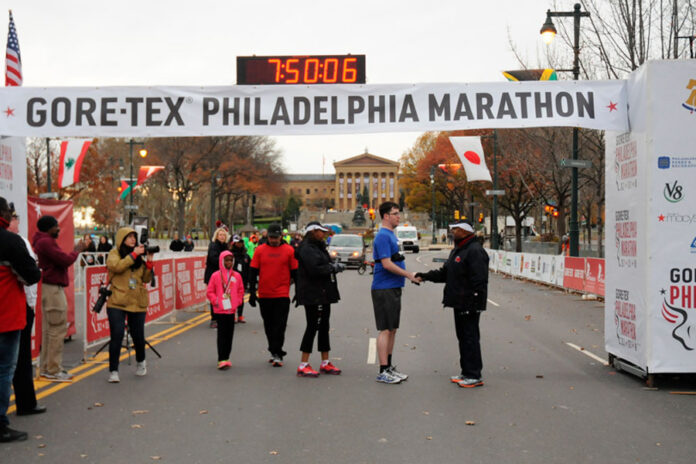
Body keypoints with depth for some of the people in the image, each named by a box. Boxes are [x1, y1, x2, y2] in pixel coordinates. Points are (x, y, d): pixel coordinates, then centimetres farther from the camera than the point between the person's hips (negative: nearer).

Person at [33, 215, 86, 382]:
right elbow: (66, 260, -18)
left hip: (50, 288, 11)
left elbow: (60, 259, 14)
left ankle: (47, 368, 20)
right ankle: (53, 370, -3)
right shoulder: (46, 242, -15)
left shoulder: (43, 242, 18)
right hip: (54, 289, -11)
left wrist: (75, 250, 4)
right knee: (58, 329, -6)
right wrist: (77, 250, -4)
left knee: (49, 329, 14)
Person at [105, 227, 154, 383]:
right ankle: (113, 371, 0)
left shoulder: (139, 255, 13)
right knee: (116, 336, -9)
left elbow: (146, 279, 8)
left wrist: (149, 262, -5)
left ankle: (141, 362, 35)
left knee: (138, 335, 8)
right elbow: (116, 266, -19)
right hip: (117, 302, -3)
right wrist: (133, 254, -17)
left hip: (137, 303, 3)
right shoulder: (114, 253, 3)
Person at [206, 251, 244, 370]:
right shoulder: (216, 275, -3)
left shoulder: (237, 276, 6)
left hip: (232, 310, 4)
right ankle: (221, 360, -7)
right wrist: (215, 301, -11)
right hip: (220, 310, -4)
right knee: (222, 334, -7)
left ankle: (226, 358, 19)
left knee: (229, 334, 8)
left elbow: (240, 291, 14)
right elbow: (210, 292, 1)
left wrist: (238, 302, 0)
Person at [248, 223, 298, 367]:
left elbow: (295, 272, 5)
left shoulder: (289, 250, 0)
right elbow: (253, 272, 6)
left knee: (279, 326, -6)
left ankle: (277, 354, -2)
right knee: (269, 326, 12)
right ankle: (274, 353, 25)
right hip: (264, 295, 3)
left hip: (282, 295, -3)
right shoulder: (260, 250, 3)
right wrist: (252, 292, 3)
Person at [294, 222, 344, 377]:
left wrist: (335, 266, 0)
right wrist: (333, 267, -15)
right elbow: (314, 270, -24)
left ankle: (325, 363, 21)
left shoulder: (317, 247, 17)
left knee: (324, 326, 13)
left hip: (323, 294, 10)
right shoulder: (307, 249, -15)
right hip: (313, 295, -10)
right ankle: (303, 366, -1)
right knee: (312, 327, -7)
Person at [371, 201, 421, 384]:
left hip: (394, 288, 10)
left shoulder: (391, 235, 17)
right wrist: (409, 275, -15)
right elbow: (387, 264, -21)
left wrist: (410, 275, 14)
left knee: (392, 329, 13)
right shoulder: (383, 236, -14)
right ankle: (383, 371, -2)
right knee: (385, 329, -6)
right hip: (384, 289, -10)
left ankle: (389, 367, 21)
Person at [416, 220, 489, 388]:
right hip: (459, 304, 10)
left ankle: (474, 376, 2)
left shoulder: (475, 251, -16)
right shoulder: (458, 250, 18)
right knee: (463, 337, 15)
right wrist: (426, 276, 10)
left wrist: (473, 302, -24)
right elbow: (445, 273, 21)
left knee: (470, 338, -5)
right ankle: (466, 372, 25)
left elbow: (479, 280, -21)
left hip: (469, 305, -10)